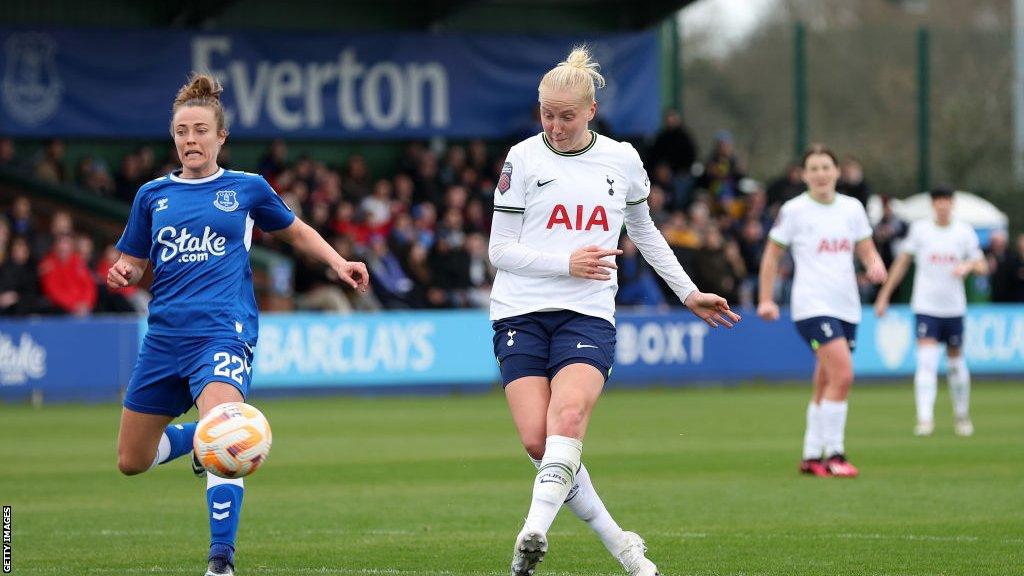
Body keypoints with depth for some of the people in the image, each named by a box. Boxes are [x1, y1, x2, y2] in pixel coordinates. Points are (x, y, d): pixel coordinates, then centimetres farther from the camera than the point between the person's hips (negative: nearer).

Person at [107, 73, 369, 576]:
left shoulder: (247, 189, 6)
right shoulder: (153, 195, 11)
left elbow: (294, 231, 23)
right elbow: (134, 263, 18)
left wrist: (338, 262, 8)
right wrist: (122, 274, -6)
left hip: (224, 331, -4)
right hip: (165, 335, 4)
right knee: (131, 461, 11)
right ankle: (195, 437, 41)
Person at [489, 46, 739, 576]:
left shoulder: (622, 160, 9)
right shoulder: (523, 158, 3)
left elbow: (644, 231, 27)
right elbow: (500, 250, 1)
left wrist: (689, 293, 28)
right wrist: (567, 263, -13)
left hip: (588, 314, 0)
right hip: (521, 312, 0)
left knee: (567, 417, -27)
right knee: (536, 440, -15)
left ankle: (533, 533, -36)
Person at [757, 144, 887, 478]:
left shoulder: (852, 208, 9)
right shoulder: (794, 210, -3)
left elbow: (867, 250, 14)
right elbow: (772, 254, 2)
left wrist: (875, 265, -9)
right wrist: (766, 299, -3)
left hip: (846, 307, 6)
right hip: (812, 307, -6)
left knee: (826, 385, 9)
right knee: (843, 375, -19)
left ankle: (811, 456, 17)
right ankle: (834, 454, -13)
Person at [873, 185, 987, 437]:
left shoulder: (964, 232, 3)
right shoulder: (920, 229, 1)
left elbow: (983, 266, 6)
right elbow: (902, 263, 8)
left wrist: (968, 266, -17)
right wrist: (884, 295, 7)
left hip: (954, 307, 2)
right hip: (925, 306, -2)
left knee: (956, 362, 11)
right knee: (926, 361, -16)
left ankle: (962, 416, 29)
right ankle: (925, 420, -21)